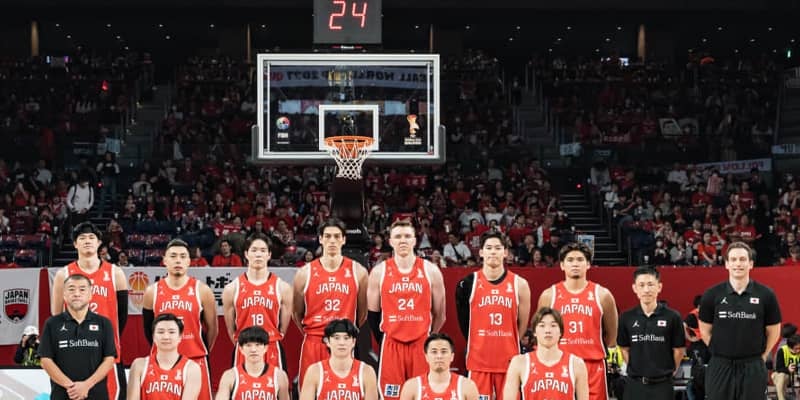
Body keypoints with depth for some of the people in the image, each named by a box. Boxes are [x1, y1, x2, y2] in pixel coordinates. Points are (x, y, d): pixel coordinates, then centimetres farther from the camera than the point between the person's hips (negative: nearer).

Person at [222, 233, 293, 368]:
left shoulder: (282, 287, 4)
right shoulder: (232, 289, 4)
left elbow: (283, 328, 7)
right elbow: (230, 329, 9)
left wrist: (271, 343, 6)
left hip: (272, 352, 0)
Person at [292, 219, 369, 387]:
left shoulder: (358, 272, 4)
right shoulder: (305, 273, 3)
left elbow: (363, 312, 13)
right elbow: (297, 313, 13)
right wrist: (308, 333, 11)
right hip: (313, 343, 0)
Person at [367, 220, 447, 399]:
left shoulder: (431, 271, 4)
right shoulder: (379, 272, 4)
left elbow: (439, 314, 9)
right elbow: (373, 314, 10)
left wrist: (428, 340, 9)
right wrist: (384, 340, 8)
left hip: (422, 344, 0)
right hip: (391, 345, 0)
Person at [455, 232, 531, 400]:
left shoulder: (519, 284, 2)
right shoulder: (468, 284, -1)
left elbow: (522, 325, 9)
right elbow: (464, 322, 8)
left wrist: (506, 346, 10)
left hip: (509, 360, 1)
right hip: (478, 360, -1)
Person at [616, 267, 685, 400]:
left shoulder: (672, 317, -6)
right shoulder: (626, 318, 0)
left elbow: (679, 350, 2)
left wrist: (668, 371, 7)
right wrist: (636, 370, 7)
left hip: (662, 385, -2)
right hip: (635, 385, 2)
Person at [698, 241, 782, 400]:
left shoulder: (766, 295, -2)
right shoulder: (712, 295, -2)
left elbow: (773, 331, 7)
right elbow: (705, 330, 9)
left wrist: (761, 356, 5)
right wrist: (719, 352, 5)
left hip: (753, 369, 0)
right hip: (720, 367, 0)